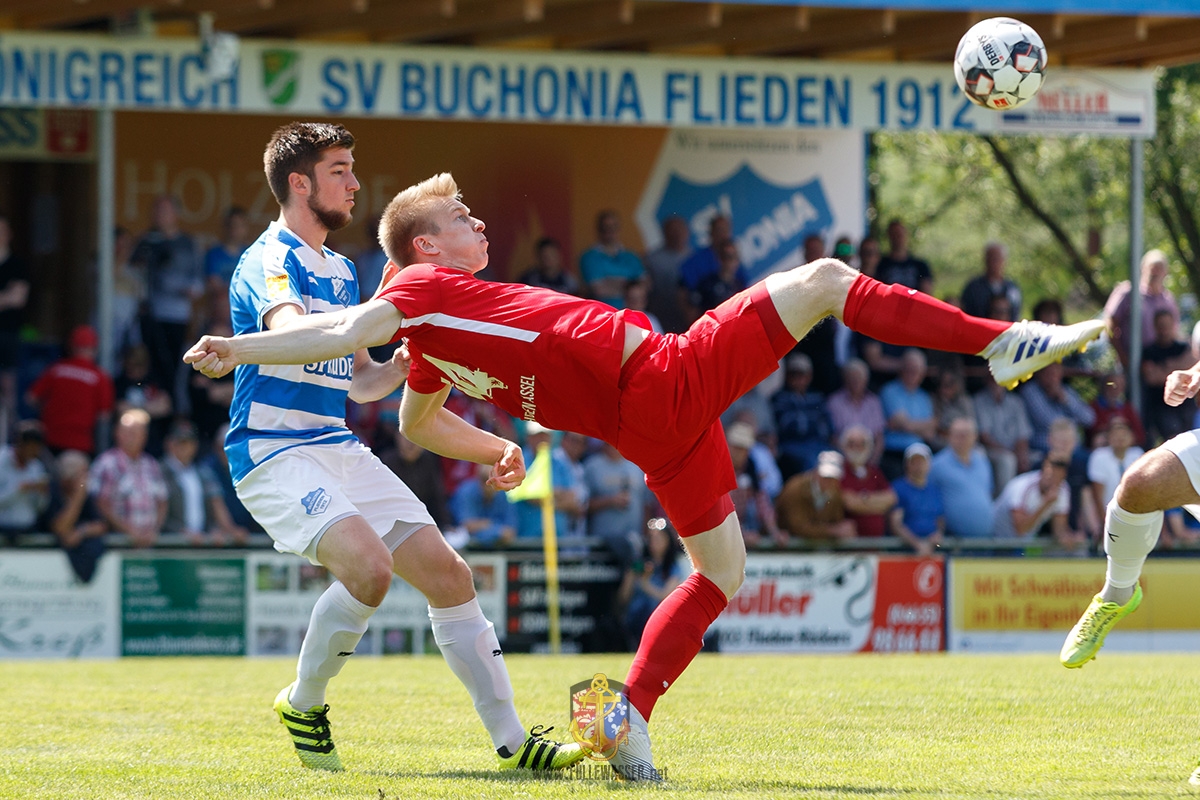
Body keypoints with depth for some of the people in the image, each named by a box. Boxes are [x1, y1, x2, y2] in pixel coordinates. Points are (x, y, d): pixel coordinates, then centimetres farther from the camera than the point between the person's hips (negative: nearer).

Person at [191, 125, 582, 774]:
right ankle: (304, 703, -6)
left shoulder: (341, 272, 19)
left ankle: (511, 739, 3)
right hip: (274, 453, -9)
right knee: (370, 565, -29)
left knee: (448, 574, -1)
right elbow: (293, 335, -30)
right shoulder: (269, 262, -9)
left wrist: (402, 362, 6)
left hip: (340, 448, 9)